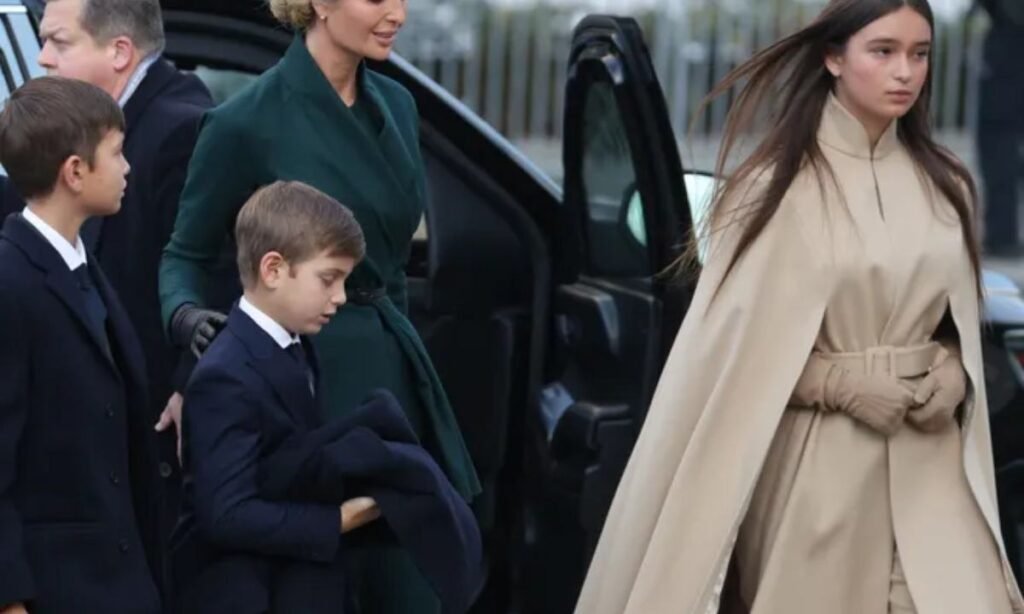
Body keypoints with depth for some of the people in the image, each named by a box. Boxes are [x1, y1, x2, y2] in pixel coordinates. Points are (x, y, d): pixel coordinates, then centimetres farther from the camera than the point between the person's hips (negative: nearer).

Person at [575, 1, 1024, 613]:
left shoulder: (944, 186, 8)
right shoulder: (777, 186, -6)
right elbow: (735, 340, -5)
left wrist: (953, 376, -3)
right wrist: (841, 383, -14)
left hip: (927, 462, 4)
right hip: (812, 458, -4)